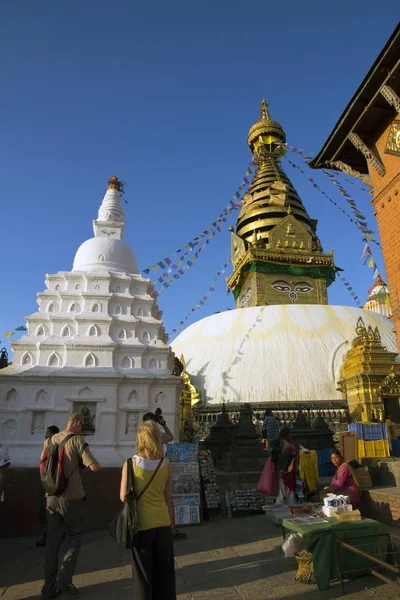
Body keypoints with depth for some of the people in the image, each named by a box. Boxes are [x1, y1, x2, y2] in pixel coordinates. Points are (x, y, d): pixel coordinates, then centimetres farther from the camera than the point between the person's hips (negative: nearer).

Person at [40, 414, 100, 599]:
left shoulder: (50, 441, 3)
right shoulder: (78, 441, -16)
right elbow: (95, 467, -20)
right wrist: (90, 460, 1)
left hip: (52, 497, 5)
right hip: (72, 497, -5)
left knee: (53, 540, 14)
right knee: (75, 536, 15)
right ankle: (64, 579, 9)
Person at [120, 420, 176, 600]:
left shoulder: (131, 462, -11)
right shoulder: (165, 464, -4)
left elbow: (124, 496, -10)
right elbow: (169, 499, 1)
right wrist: (171, 524, 12)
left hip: (142, 523, -2)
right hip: (162, 522, 2)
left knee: (143, 572, 14)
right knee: (164, 570, 17)